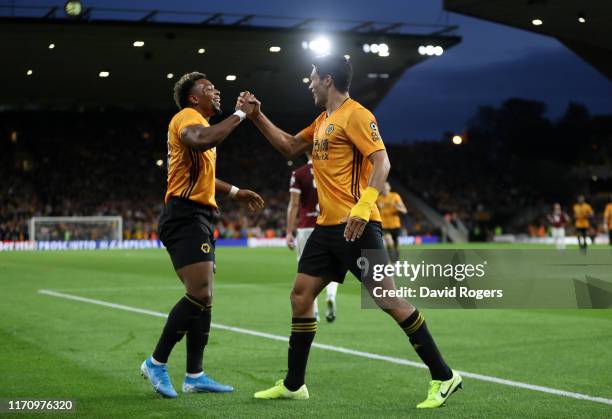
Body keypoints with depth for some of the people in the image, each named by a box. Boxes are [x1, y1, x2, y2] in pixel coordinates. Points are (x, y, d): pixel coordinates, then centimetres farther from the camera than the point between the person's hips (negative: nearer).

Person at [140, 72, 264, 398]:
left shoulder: (200, 123, 25)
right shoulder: (187, 117, -8)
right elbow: (201, 140, -34)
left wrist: (235, 192, 36)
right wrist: (239, 114, -24)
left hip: (200, 219, 11)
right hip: (185, 215, -11)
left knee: (203, 297, 9)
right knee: (199, 295, -17)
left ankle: (194, 376, 13)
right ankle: (156, 363, -7)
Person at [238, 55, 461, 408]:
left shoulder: (355, 115, -9)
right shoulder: (323, 121, 19)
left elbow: (381, 161, -18)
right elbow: (289, 147, 31)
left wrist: (363, 205, -31)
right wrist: (257, 116, 24)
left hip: (356, 226, -10)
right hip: (327, 227, 10)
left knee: (388, 299, -11)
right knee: (301, 296, 9)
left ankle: (443, 377, -3)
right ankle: (293, 385, 20)